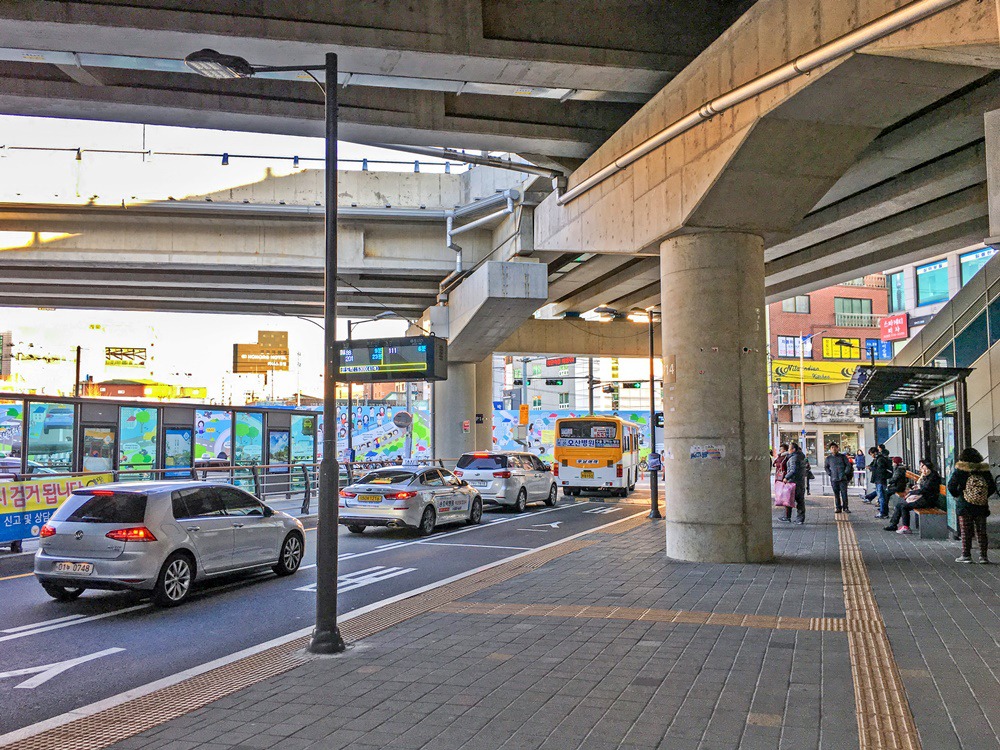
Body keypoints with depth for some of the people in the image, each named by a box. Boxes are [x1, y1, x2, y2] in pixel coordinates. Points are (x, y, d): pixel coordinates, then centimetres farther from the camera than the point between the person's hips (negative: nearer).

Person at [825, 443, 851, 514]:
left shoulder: (843, 456, 5)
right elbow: (826, 467, 20)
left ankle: (845, 508, 1)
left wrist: (846, 473, -3)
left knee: (844, 493, -6)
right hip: (834, 479, 2)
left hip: (843, 478, -2)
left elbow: (848, 465, 8)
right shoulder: (828, 458, 11)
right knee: (836, 494, 3)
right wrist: (829, 474, 6)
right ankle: (838, 508, 9)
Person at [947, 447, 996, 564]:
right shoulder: (985, 471, 0)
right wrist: (983, 496, 13)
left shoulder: (959, 471, -10)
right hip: (982, 507, 3)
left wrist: (957, 496, 4)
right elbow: (993, 488, 4)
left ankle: (966, 555, 6)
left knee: (966, 532, 4)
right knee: (981, 532, 10)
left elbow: (951, 486, -12)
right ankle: (984, 556, 11)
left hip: (964, 506, -3)